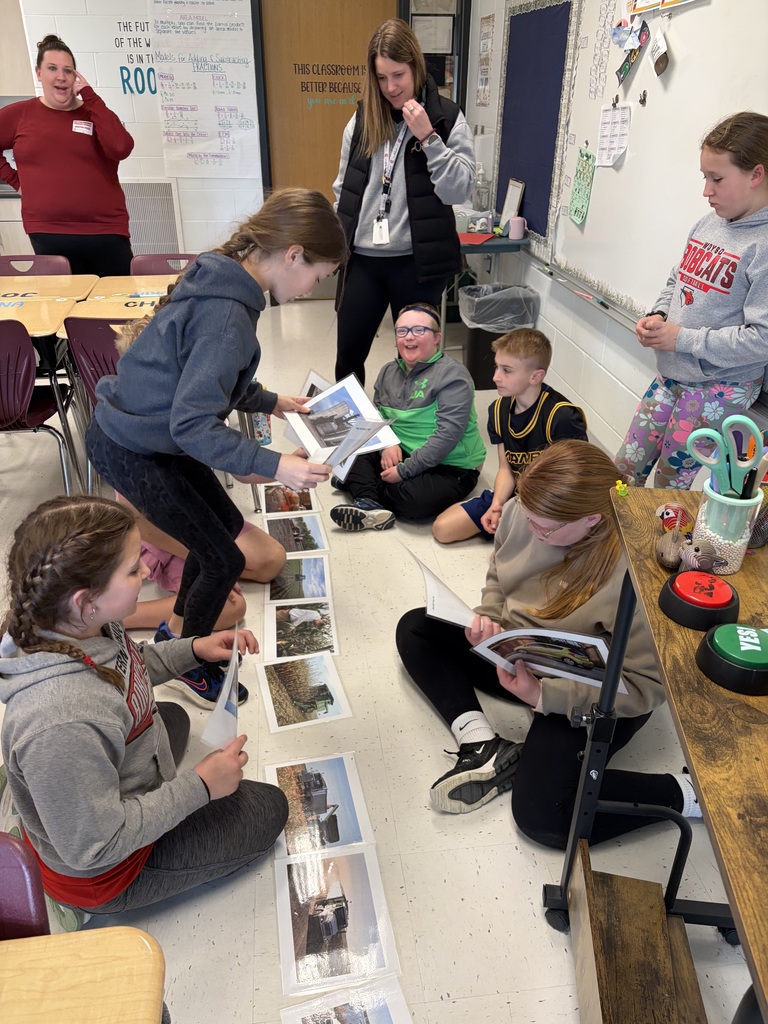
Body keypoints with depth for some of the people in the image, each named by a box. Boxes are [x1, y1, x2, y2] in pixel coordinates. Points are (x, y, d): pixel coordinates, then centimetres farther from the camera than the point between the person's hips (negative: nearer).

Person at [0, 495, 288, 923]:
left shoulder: (86, 627, -20)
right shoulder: (62, 726, -44)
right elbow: (93, 847, -31)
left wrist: (194, 649, -8)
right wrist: (199, 785, -24)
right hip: (97, 872, -8)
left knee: (172, 716, 32)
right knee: (267, 808, 5)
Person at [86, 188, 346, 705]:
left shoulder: (222, 282, 1)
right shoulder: (228, 315, -29)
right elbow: (192, 425, -31)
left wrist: (270, 401, 14)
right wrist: (272, 465, -35)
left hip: (147, 432, 9)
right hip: (131, 453, -9)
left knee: (227, 523, 20)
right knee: (224, 560, 2)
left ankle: (183, 624, 42)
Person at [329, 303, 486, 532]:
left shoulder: (452, 375, -14)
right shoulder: (389, 372, 9)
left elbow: (448, 433, -22)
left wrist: (404, 470, -25)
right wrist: (387, 444, -13)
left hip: (451, 466, -6)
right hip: (400, 454, 7)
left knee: (415, 499, -34)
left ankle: (360, 485, -8)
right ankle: (370, 507, -26)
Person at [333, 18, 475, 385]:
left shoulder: (447, 117, -2)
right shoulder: (362, 117, 7)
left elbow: (459, 191, -10)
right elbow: (344, 188, 14)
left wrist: (427, 137, -17)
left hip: (416, 261, -3)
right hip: (362, 259, 3)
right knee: (348, 355, 8)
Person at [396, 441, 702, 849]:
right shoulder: (522, 512, -14)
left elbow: (646, 685, -25)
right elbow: (498, 576, 8)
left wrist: (544, 695, -30)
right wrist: (488, 618, -13)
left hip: (587, 693, -8)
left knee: (542, 816, -25)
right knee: (414, 628, 5)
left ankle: (686, 793, -5)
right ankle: (485, 746, -9)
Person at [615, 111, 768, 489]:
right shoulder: (707, 224, 4)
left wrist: (682, 338, -19)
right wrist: (657, 316, -2)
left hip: (719, 389, -7)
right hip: (671, 375, 7)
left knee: (669, 485, 6)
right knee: (623, 471, 14)